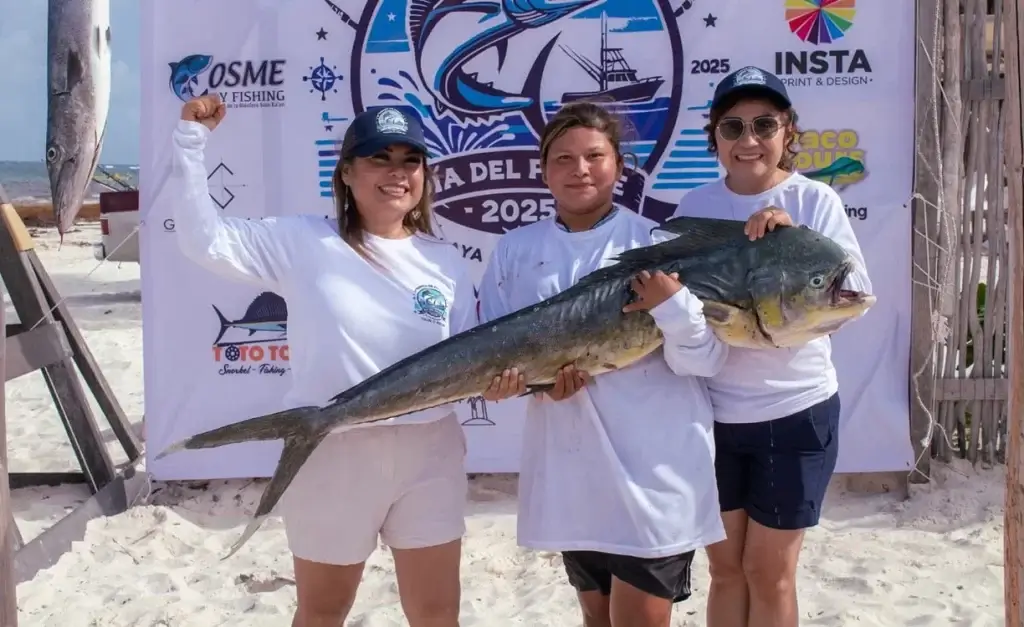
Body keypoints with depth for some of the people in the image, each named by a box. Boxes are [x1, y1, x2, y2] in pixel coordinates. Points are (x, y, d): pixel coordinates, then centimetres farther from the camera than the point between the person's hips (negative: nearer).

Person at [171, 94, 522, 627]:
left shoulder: (444, 260, 3)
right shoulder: (303, 243, -6)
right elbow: (204, 240, -10)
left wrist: (493, 377, -16)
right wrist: (191, 141, -15)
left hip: (429, 455, 3)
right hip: (333, 454, -2)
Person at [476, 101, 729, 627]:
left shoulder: (658, 243, -5)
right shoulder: (515, 249, 4)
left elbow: (708, 359, -8)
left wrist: (672, 305, -27)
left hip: (653, 472, -3)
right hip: (569, 471, 4)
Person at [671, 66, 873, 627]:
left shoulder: (814, 201, -7)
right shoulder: (694, 206, 0)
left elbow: (854, 298, -15)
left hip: (795, 412, -2)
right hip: (710, 413, 3)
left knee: (769, 573, 9)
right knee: (725, 569, 16)